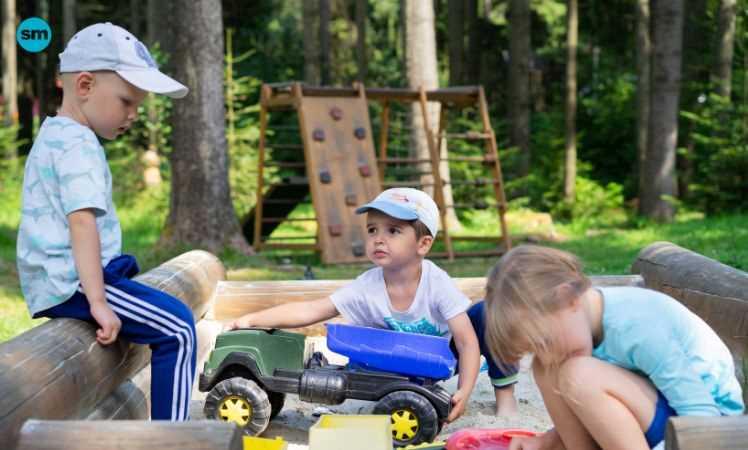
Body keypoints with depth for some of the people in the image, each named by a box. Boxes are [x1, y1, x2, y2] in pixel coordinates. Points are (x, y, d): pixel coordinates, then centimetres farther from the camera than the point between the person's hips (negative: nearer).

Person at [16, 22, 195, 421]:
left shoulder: (52, 135, 17)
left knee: (126, 266, 36)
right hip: (70, 282, -11)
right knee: (177, 328, -14)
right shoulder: (79, 144, -16)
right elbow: (82, 222, -26)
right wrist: (97, 302, -30)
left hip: (46, 284, 11)